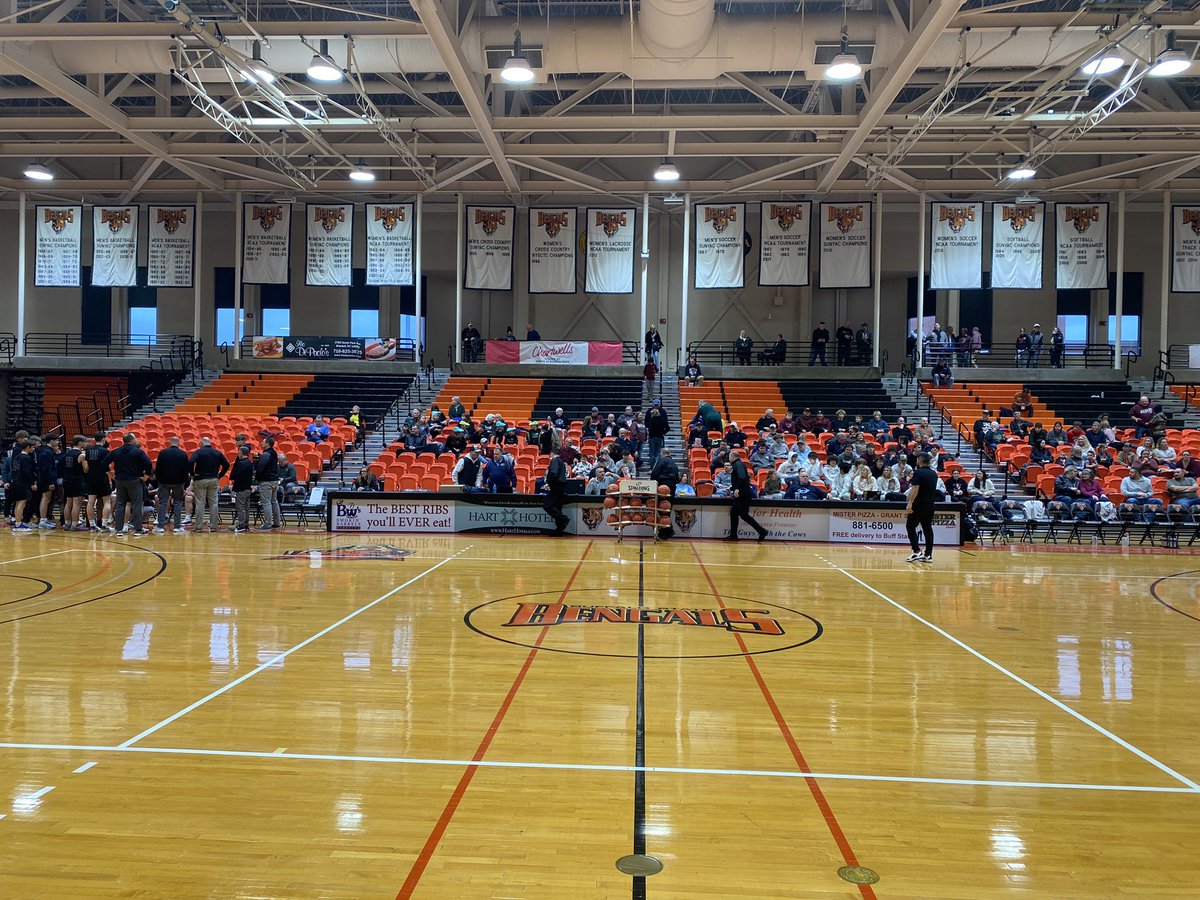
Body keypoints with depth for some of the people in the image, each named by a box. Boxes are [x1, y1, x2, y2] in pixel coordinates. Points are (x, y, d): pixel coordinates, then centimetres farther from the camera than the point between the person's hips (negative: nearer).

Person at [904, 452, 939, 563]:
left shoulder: (918, 472, -12)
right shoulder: (934, 474, 10)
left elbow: (915, 489, -23)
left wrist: (910, 503, -29)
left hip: (919, 505, -7)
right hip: (930, 505, 7)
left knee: (910, 526, 3)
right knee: (927, 529, 9)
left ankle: (917, 551, -8)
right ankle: (928, 554, 6)